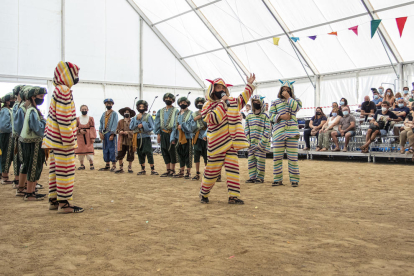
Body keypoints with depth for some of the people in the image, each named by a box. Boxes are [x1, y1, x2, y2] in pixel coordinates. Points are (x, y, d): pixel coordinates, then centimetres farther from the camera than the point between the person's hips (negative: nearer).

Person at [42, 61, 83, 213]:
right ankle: (64, 203, 1)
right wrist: (69, 140, -18)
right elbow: (64, 118, -20)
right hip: (62, 141, -10)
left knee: (55, 169, 14)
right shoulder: (64, 91, -15)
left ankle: (53, 200, 22)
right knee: (66, 171, -4)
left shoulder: (57, 90, 15)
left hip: (54, 139, 10)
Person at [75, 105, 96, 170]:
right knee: (80, 150, 2)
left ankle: (91, 164, 1)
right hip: (80, 137, 2)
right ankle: (82, 165, 11)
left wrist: (93, 137, -6)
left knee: (89, 149, -7)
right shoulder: (77, 119, 9)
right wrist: (79, 131, -10)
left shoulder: (91, 118, 5)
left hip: (88, 137, -2)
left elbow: (92, 128, 1)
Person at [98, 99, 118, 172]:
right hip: (104, 133, 6)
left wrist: (112, 134, -17)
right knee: (105, 149, 9)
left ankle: (114, 166, -3)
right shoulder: (104, 114, 17)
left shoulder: (114, 114, -1)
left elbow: (115, 124, -9)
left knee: (112, 149, -7)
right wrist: (100, 132, -1)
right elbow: (101, 123, 13)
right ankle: (107, 165, 16)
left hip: (111, 133, -6)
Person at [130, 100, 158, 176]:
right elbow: (131, 127, 1)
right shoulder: (135, 117, 13)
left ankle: (152, 170, -7)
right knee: (140, 154, 8)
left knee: (148, 153, -10)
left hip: (146, 137, -4)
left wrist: (143, 125, -15)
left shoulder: (148, 116, 2)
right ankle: (143, 170, 17)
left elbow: (151, 127, -5)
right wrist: (137, 120, -7)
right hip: (138, 137, 4)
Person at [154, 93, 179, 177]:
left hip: (171, 134, -5)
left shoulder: (175, 111, -2)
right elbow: (157, 123, 13)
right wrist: (158, 134, 4)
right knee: (164, 152, 8)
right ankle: (168, 170, 17)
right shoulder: (160, 111, 14)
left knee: (172, 152, -1)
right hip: (163, 134, 5)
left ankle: (172, 170, 8)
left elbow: (176, 124, -7)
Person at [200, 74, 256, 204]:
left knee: (233, 168, -4)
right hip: (216, 143, -4)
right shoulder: (208, 105, -2)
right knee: (213, 170, 3)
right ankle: (204, 194, 22)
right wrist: (222, 103, -14)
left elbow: (242, 98, 28)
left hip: (231, 142, 5)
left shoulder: (231, 102, 15)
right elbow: (214, 118, -17)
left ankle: (233, 196, -2)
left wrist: (249, 85, 19)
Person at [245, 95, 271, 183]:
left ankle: (260, 177, 7)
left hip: (261, 143, -5)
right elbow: (246, 129, 13)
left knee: (260, 160, -2)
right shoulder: (249, 116, 12)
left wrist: (262, 143, -12)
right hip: (251, 143, 5)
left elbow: (267, 130, -6)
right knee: (251, 160, 6)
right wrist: (248, 141, 2)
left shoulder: (265, 115, -1)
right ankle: (252, 177, 13)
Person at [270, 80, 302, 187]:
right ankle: (277, 179, 11)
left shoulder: (296, 101, 13)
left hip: (292, 132, -1)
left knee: (292, 157, -2)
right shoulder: (275, 102, 15)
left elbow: (296, 108, -9)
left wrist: (288, 97, -4)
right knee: (277, 157, 1)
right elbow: (271, 116, 7)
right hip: (278, 132, 1)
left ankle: (294, 180, 6)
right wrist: (280, 117, -10)